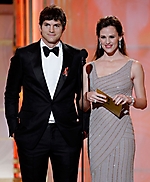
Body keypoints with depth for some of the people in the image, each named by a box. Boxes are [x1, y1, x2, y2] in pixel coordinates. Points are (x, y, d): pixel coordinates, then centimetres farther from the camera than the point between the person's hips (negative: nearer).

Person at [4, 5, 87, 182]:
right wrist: (14, 127, 3)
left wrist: (83, 126, 7)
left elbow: (82, 94, 12)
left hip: (67, 135, 1)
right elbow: (11, 94, 8)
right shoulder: (23, 55, 3)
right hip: (32, 134, 0)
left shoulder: (76, 56, 5)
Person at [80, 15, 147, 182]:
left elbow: (143, 102, 7)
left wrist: (129, 99, -14)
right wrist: (88, 97, -10)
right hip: (97, 130, 2)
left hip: (121, 130, -2)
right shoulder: (89, 68, 9)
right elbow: (83, 107, 12)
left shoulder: (134, 66, 4)